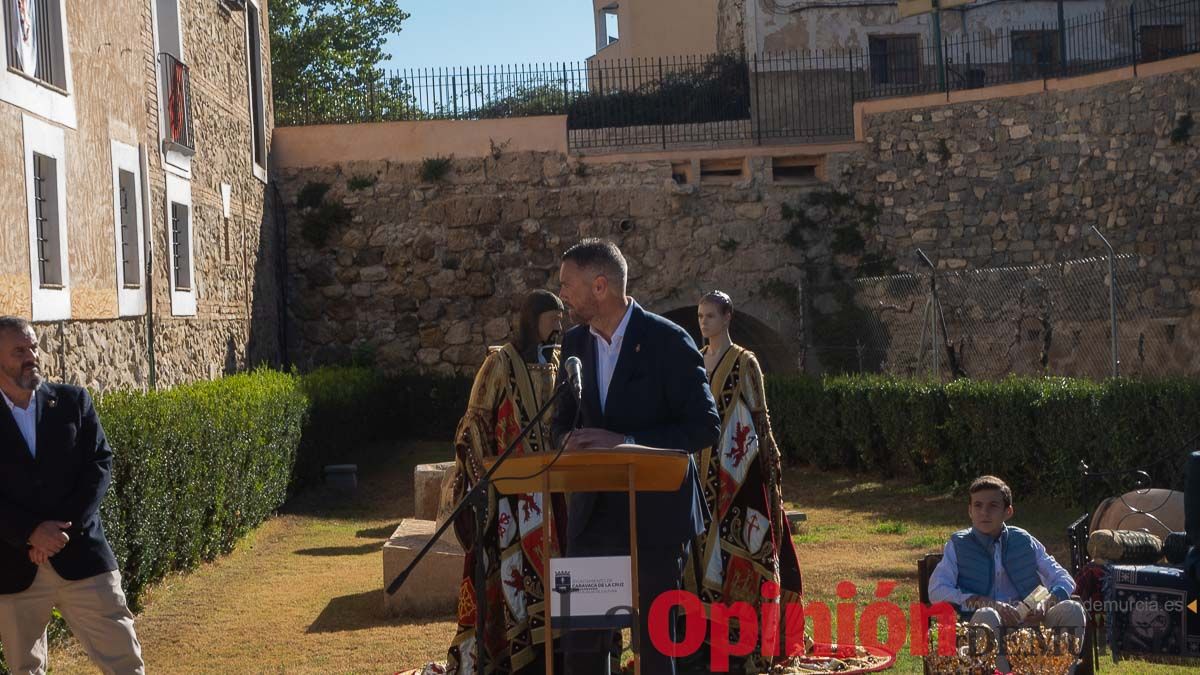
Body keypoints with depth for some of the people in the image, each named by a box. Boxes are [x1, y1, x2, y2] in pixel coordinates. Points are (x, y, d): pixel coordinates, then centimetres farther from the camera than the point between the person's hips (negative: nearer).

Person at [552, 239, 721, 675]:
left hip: (654, 513, -5)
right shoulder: (575, 343, 7)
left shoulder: (668, 342, -11)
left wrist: (625, 442, -22)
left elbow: (705, 427, -14)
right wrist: (570, 440, -8)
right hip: (594, 512, 5)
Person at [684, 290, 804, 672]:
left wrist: (767, 464, -9)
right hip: (702, 466, 6)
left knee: (736, 541, -6)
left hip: (736, 466, -6)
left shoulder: (744, 363, -5)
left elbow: (759, 415, -5)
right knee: (706, 539, 6)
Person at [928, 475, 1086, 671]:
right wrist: (989, 604, -16)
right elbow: (937, 591, -5)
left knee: (1072, 610, -23)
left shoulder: (1024, 541, 16)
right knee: (987, 616, -37)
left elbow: (1064, 579, 13)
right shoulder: (958, 545, 9)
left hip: (1029, 620, 3)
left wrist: (1046, 603, -11)